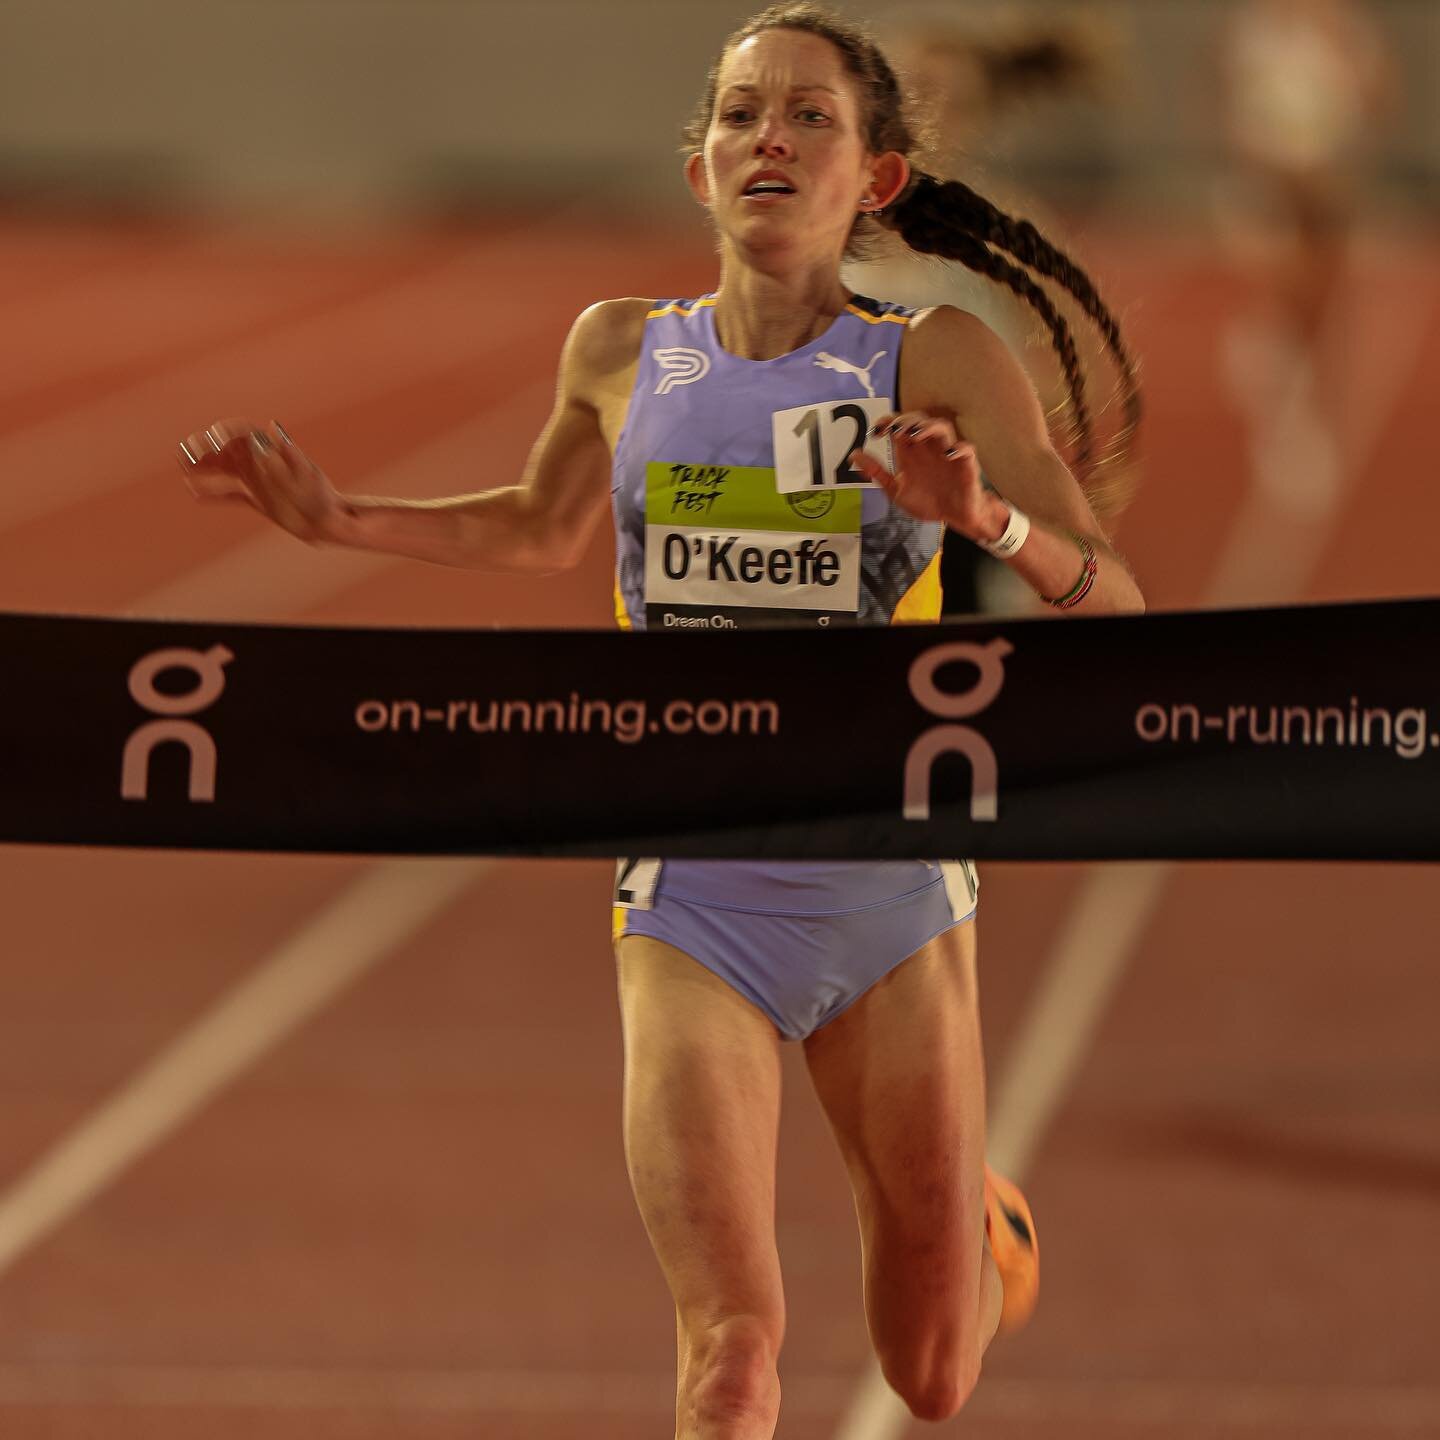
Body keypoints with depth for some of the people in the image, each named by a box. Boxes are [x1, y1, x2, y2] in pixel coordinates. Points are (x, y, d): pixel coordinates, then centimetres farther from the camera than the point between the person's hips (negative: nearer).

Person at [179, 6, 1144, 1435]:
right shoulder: (622, 352, 2)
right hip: (693, 904, 0)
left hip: (893, 900, 0)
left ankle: (983, 1231, 49)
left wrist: (988, 516, -31)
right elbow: (543, 529, 23)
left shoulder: (940, 364, -7)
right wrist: (335, 517, 11)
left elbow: (1112, 608, -12)